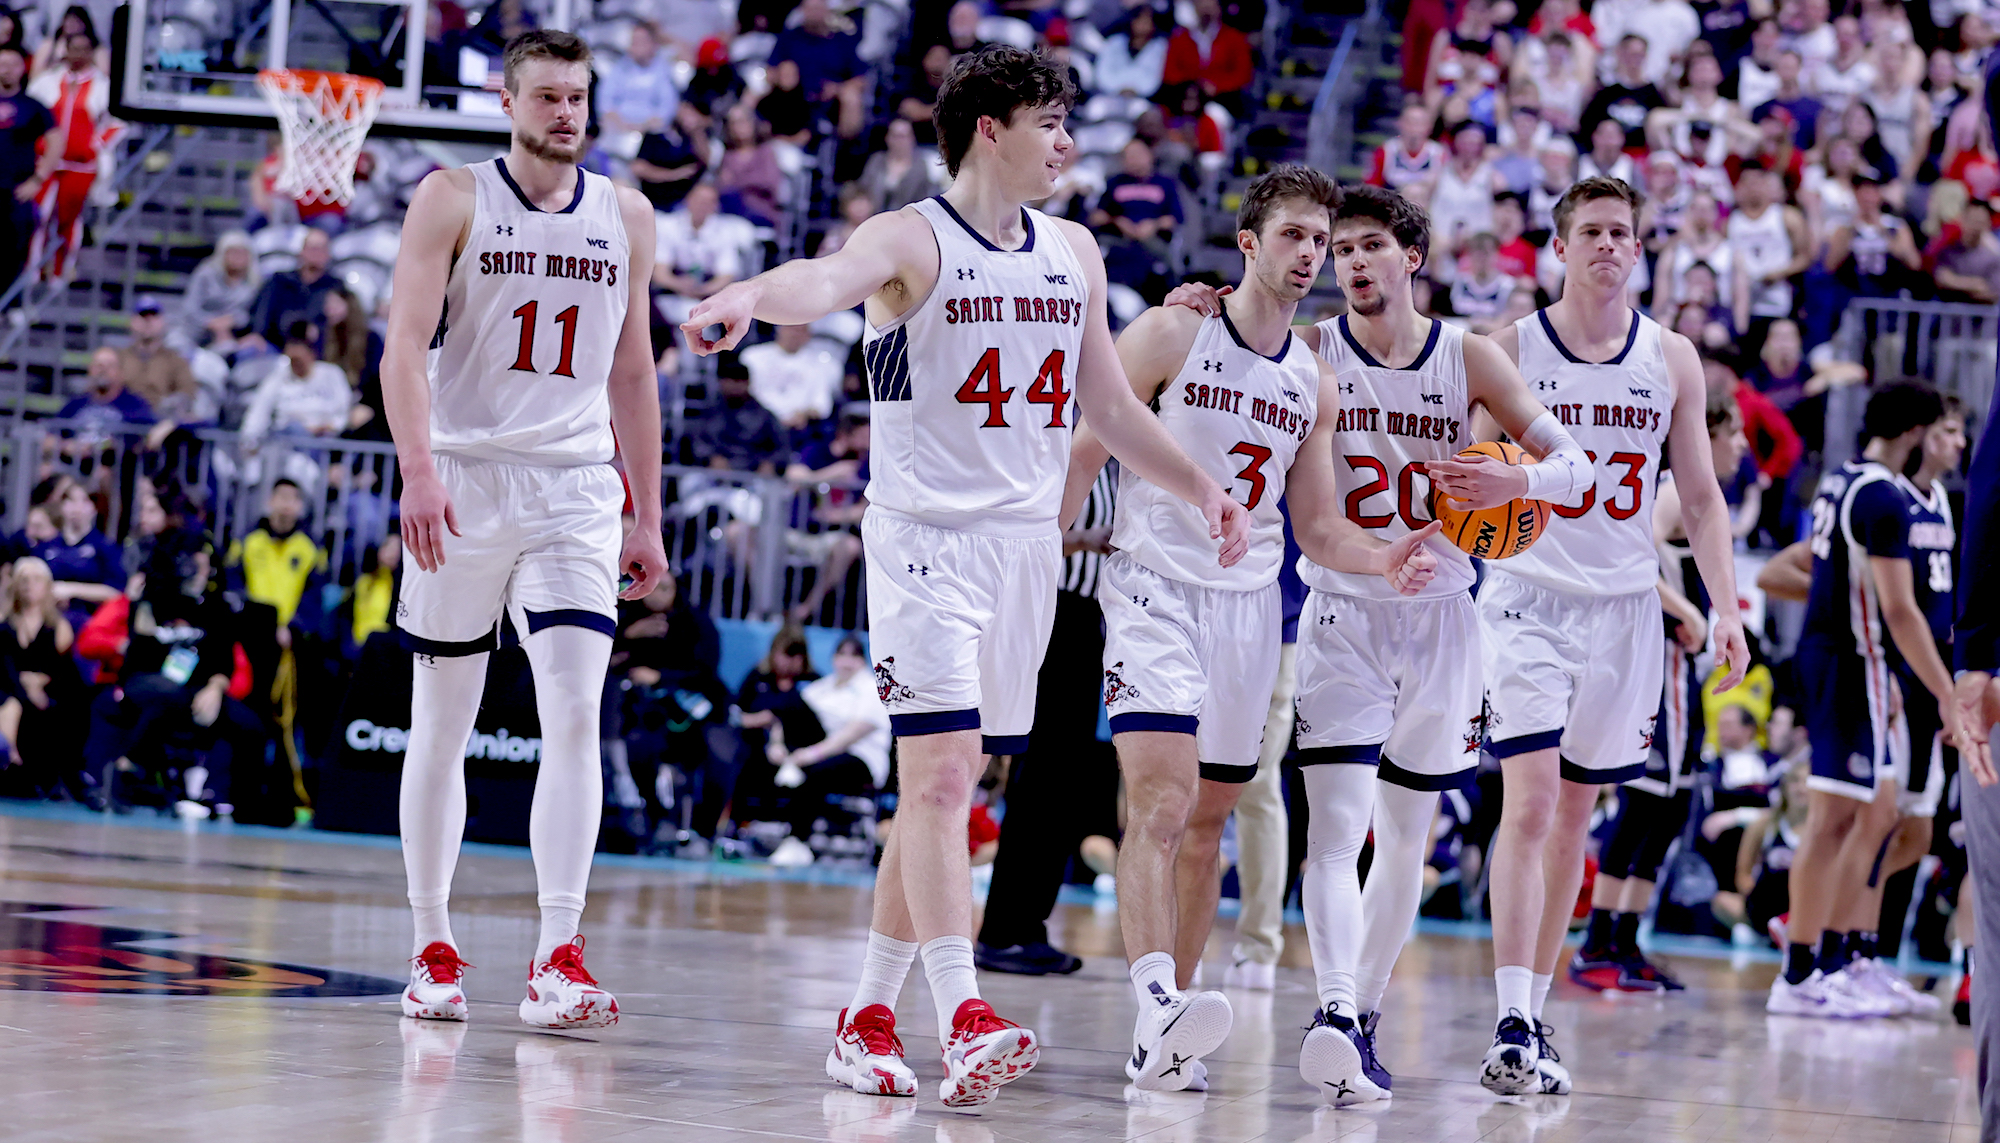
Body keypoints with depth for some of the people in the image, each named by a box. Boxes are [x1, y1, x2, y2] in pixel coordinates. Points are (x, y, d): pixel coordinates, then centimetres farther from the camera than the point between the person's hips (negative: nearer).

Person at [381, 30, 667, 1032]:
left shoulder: (627, 217, 9)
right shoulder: (453, 200, -1)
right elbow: (406, 342, -10)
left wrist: (647, 518, 14)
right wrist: (419, 471, -24)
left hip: (576, 488, 2)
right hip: (464, 481, -2)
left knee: (575, 711, -13)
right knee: (442, 723, 6)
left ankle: (558, 961, -18)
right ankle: (433, 950, 17)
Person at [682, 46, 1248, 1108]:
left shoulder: (1074, 254, 13)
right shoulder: (913, 240, -8)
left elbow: (1109, 404, 24)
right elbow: (828, 278, -30)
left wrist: (1199, 486, 21)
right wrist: (749, 295, -51)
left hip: (1029, 541, 7)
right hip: (926, 534, -7)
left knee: (948, 789, 8)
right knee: (939, 774, -15)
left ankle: (868, 1015, 15)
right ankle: (963, 1019, -23)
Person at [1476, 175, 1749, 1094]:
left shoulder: (1671, 361, 7)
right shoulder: (1508, 349, -2)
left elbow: (1701, 498, 10)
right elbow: (1452, 474, 1)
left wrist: (1724, 609, -1)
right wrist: (1461, 488, -23)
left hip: (1624, 605, 4)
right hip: (1528, 595, -3)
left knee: (1575, 814, 10)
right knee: (1530, 802, -16)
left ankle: (1534, 1011, 19)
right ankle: (1511, 1027, -20)